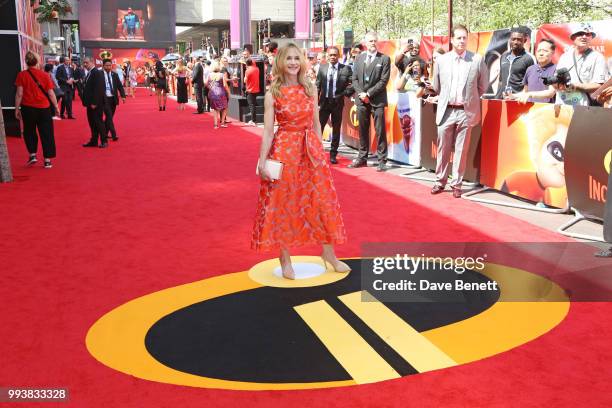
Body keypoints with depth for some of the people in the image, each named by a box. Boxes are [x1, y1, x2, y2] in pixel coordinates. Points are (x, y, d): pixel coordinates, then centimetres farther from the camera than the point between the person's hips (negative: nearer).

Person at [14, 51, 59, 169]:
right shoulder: (45, 75, -2)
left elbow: (19, 94, -6)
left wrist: (17, 108, 2)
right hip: (44, 108, 1)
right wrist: (56, 107, 10)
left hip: (28, 108, 0)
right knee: (46, 134, 7)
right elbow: (51, 94, -1)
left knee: (29, 132, 20)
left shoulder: (22, 75, -5)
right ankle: (47, 160, 7)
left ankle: (32, 155, 12)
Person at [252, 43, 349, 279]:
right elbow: (268, 131, -7)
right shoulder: (273, 94, -4)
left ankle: (328, 253, 22)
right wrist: (262, 161, -14)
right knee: (284, 204, 4)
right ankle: (285, 259, 18)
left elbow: (316, 123, 11)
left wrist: (319, 150, 9)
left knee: (322, 201, 6)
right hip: (284, 150, -3)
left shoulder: (310, 89, 6)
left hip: (311, 149, 3)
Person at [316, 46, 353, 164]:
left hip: (337, 103, -1)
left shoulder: (346, 69, -3)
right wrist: (316, 102, -1)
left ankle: (333, 154, 17)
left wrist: (345, 94, -11)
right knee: (318, 128, 1)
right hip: (324, 102, 1)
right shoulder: (322, 68, 3)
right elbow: (317, 86, 4)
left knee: (336, 130, 7)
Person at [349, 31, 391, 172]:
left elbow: (383, 81, -8)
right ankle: (362, 158, 20)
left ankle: (382, 160, 1)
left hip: (377, 100, -4)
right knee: (363, 130, 10)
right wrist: (360, 93, -5)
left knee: (380, 131, -3)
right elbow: (355, 78, 11)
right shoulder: (359, 58, 13)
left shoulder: (384, 59, -1)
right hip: (361, 100, 4)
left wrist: (368, 93, -12)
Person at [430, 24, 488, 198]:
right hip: (446, 111, 1)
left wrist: (469, 100, 13)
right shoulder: (441, 60, 4)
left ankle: (456, 184, 13)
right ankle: (440, 181, 19)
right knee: (443, 149, 7)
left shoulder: (477, 60, -1)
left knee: (461, 150, 3)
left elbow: (483, 86, 8)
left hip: (466, 112, -1)